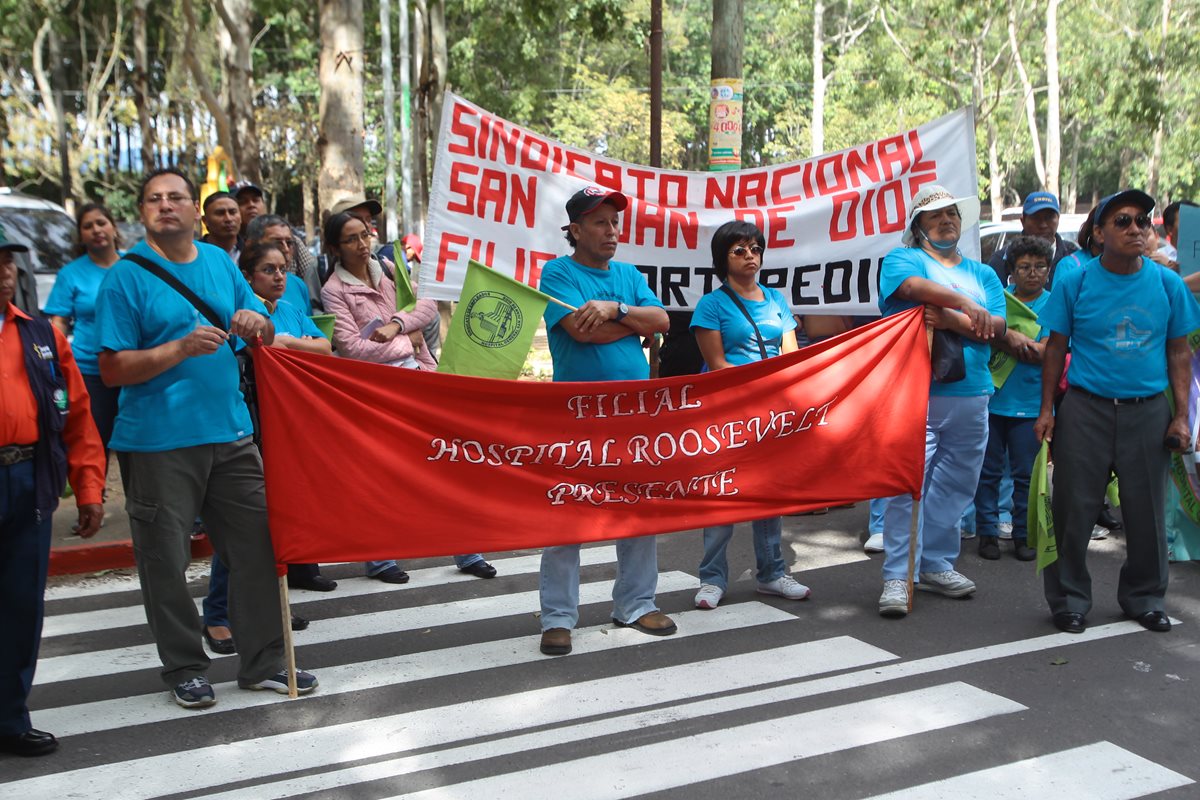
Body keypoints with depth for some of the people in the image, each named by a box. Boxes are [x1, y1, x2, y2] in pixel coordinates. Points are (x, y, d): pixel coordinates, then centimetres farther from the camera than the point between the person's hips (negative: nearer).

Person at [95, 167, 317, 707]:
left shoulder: (220, 262, 10)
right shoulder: (126, 277, -5)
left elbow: (266, 336, 17)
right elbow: (113, 370, -9)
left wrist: (256, 323, -7)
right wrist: (182, 347, -21)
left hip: (230, 432, 5)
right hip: (157, 441, -4)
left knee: (256, 546, 8)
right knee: (166, 561, 5)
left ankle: (263, 662, 21)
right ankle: (184, 668, 22)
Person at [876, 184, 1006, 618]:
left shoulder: (983, 274, 18)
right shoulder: (902, 259, 7)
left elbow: (996, 327, 2)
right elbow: (914, 286, -18)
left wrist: (952, 320, -14)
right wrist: (966, 303, -25)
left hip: (971, 395, 5)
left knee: (955, 486, 11)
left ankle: (936, 565, 24)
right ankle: (898, 577, -5)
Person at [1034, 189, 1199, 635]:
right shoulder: (1075, 284, -2)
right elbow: (1056, 349, 3)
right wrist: (1047, 410, -1)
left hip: (1148, 412, 2)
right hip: (1086, 409, -1)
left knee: (1147, 512, 10)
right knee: (1074, 510, 3)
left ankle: (1144, 598, 28)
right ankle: (1069, 599, 17)